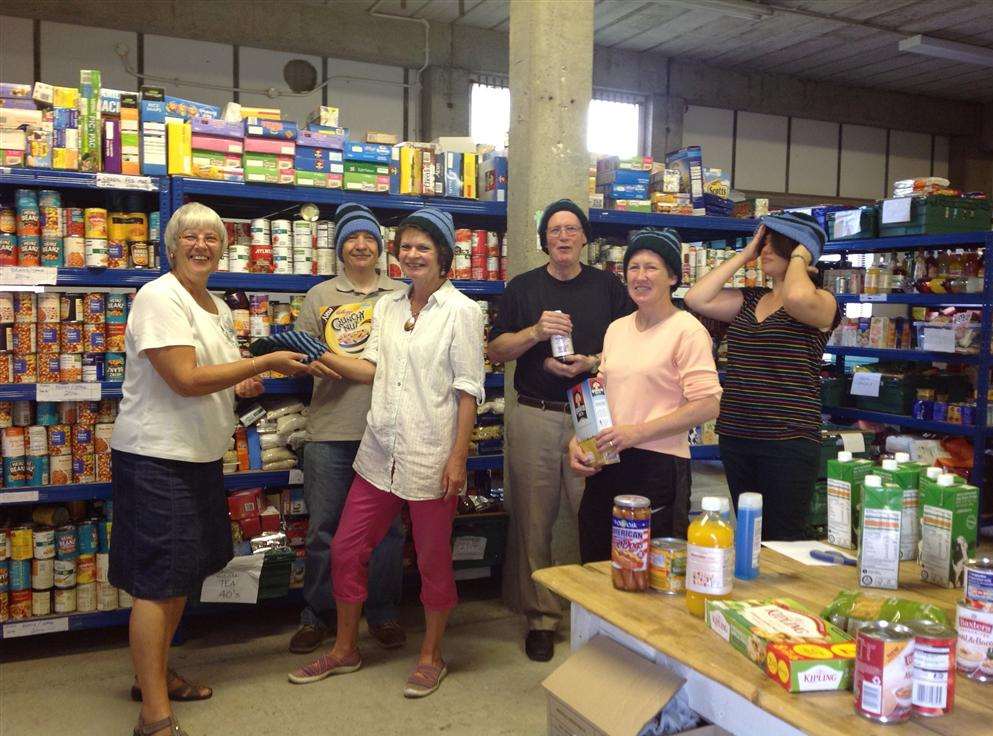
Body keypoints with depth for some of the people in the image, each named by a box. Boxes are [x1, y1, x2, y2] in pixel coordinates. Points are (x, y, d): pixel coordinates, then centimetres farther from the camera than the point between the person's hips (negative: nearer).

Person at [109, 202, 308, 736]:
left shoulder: (217, 307, 13)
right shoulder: (159, 297, -14)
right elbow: (185, 380, -23)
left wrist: (241, 384, 4)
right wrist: (266, 363, -19)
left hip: (199, 456, 9)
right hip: (156, 457, -9)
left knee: (182, 575, 18)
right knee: (158, 584, -5)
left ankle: (156, 674, 34)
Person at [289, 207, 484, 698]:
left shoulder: (460, 311, -7)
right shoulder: (387, 307, 11)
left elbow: (468, 389, -10)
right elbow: (373, 369, 7)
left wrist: (458, 457, -14)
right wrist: (326, 359, -8)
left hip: (431, 456, -6)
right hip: (380, 451, 6)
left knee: (433, 559, 8)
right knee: (346, 548, 11)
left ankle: (431, 655, 28)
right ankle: (345, 649, 30)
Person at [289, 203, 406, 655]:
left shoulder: (400, 295, 8)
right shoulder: (320, 296, 9)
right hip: (330, 430, 0)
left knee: (386, 527, 8)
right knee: (323, 528, 8)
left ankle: (383, 614, 25)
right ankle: (316, 616, 24)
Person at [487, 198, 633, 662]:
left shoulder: (608, 287, 11)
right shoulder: (523, 287, 11)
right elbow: (497, 351, 7)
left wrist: (590, 363, -10)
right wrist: (536, 332, -11)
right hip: (533, 418, 1)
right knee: (533, 523, 4)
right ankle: (541, 617, 16)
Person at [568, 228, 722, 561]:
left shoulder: (687, 330, -8)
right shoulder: (616, 329, 13)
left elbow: (707, 406, -14)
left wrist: (637, 432, -18)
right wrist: (577, 441, 3)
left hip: (657, 467, -6)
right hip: (605, 466, 7)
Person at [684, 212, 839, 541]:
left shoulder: (821, 302, -3)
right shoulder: (749, 300, 15)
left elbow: (796, 298, -28)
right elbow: (696, 299, 1)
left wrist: (799, 258, -8)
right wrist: (744, 255, 7)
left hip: (788, 439, -6)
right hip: (736, 436, 6)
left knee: (783, 542, -2)